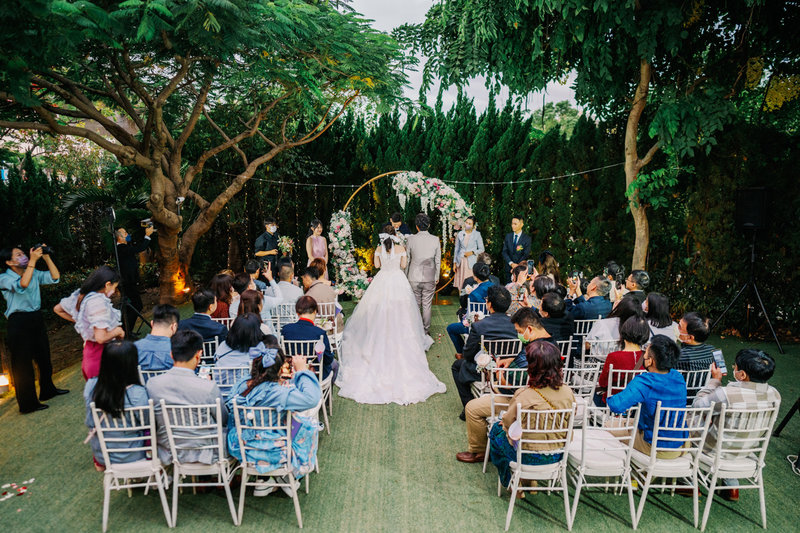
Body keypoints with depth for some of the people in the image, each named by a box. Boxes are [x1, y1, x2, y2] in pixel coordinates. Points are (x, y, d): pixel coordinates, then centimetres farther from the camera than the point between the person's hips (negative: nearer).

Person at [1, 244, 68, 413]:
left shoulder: (34, 273, 8)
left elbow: (55, 277, 0)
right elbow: (22, 284, -30)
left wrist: (46, 257, -7)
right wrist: (33, 260, -30)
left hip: (36, 319, 7)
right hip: (19, 322, -7)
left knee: (44, 357, 19)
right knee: (22, 363, 0)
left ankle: (48, 390, 38)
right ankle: (27, 404, 10)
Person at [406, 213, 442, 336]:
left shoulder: (411, 239, -9)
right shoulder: (435, 239, -6)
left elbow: (407, 260, -2)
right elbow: (438, 260, 1)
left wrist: (406, 276, 10)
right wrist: (437, 276, 12)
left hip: (414, 277, -1)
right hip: (430, 277, 1)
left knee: (415, 305, 12)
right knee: (427, 305, 10)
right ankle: (426, 330, 19)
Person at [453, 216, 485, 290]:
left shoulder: (477, 234, 1)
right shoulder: (460, 234, 8)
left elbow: (482, 249, 4)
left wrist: (472, 252, -12)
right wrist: (454, 263, 11)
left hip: (471, 262, -3)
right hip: (461, 262, 3)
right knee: (461, 283, 0)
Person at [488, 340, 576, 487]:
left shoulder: (524, 396, -29)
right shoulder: (568, 393, -15)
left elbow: (508, 422, -13)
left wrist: (503, 421, 10)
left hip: (528, 456, -5)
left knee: (497, 429, 21)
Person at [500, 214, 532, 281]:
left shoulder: (527, 238, -1)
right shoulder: (508, 236, 8)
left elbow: (526, 254, -7)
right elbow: (504, 252, 2)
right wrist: (511, 263, -13)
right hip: (509, 268, 3)